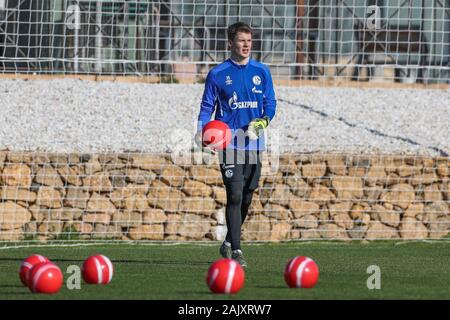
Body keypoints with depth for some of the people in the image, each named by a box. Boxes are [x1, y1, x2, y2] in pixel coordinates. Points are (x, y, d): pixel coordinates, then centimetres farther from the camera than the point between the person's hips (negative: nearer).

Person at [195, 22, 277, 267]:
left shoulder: (262, 72, 9)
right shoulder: (218, 74, 1)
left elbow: (270, 103, 10)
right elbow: (207, 107, 4)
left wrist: (261, 121, -10)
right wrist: (201, 130, -13)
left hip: (254, 143, 4)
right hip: (229, 143, -4)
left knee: (247, 197, 10)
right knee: (235, 196, -14)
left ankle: (229, 243, 29)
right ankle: (235, 250, -13)